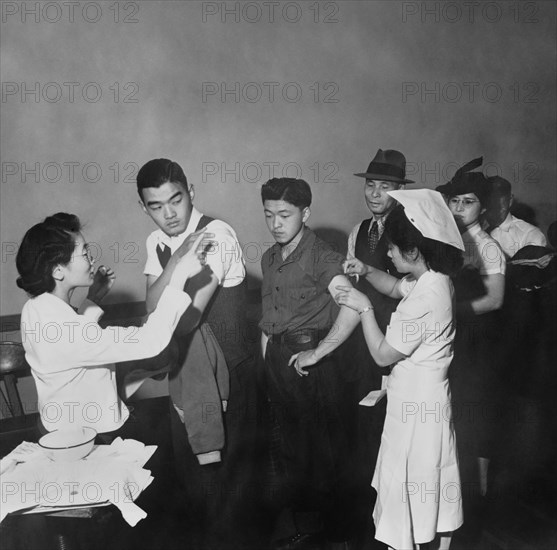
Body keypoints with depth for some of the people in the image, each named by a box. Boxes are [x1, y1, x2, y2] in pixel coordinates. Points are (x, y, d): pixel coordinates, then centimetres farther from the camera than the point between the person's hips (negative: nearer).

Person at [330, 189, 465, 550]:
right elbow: (395, 288, 21)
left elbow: (383, 354, -20)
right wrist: (365, 270, 5)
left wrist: (364, 307, -12)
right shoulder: (437, 279, 0)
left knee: (410, 487, 8)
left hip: (415, 404, -9)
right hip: (428, 397, 9)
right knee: (435, 487, 22)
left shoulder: (424, 298, -28)